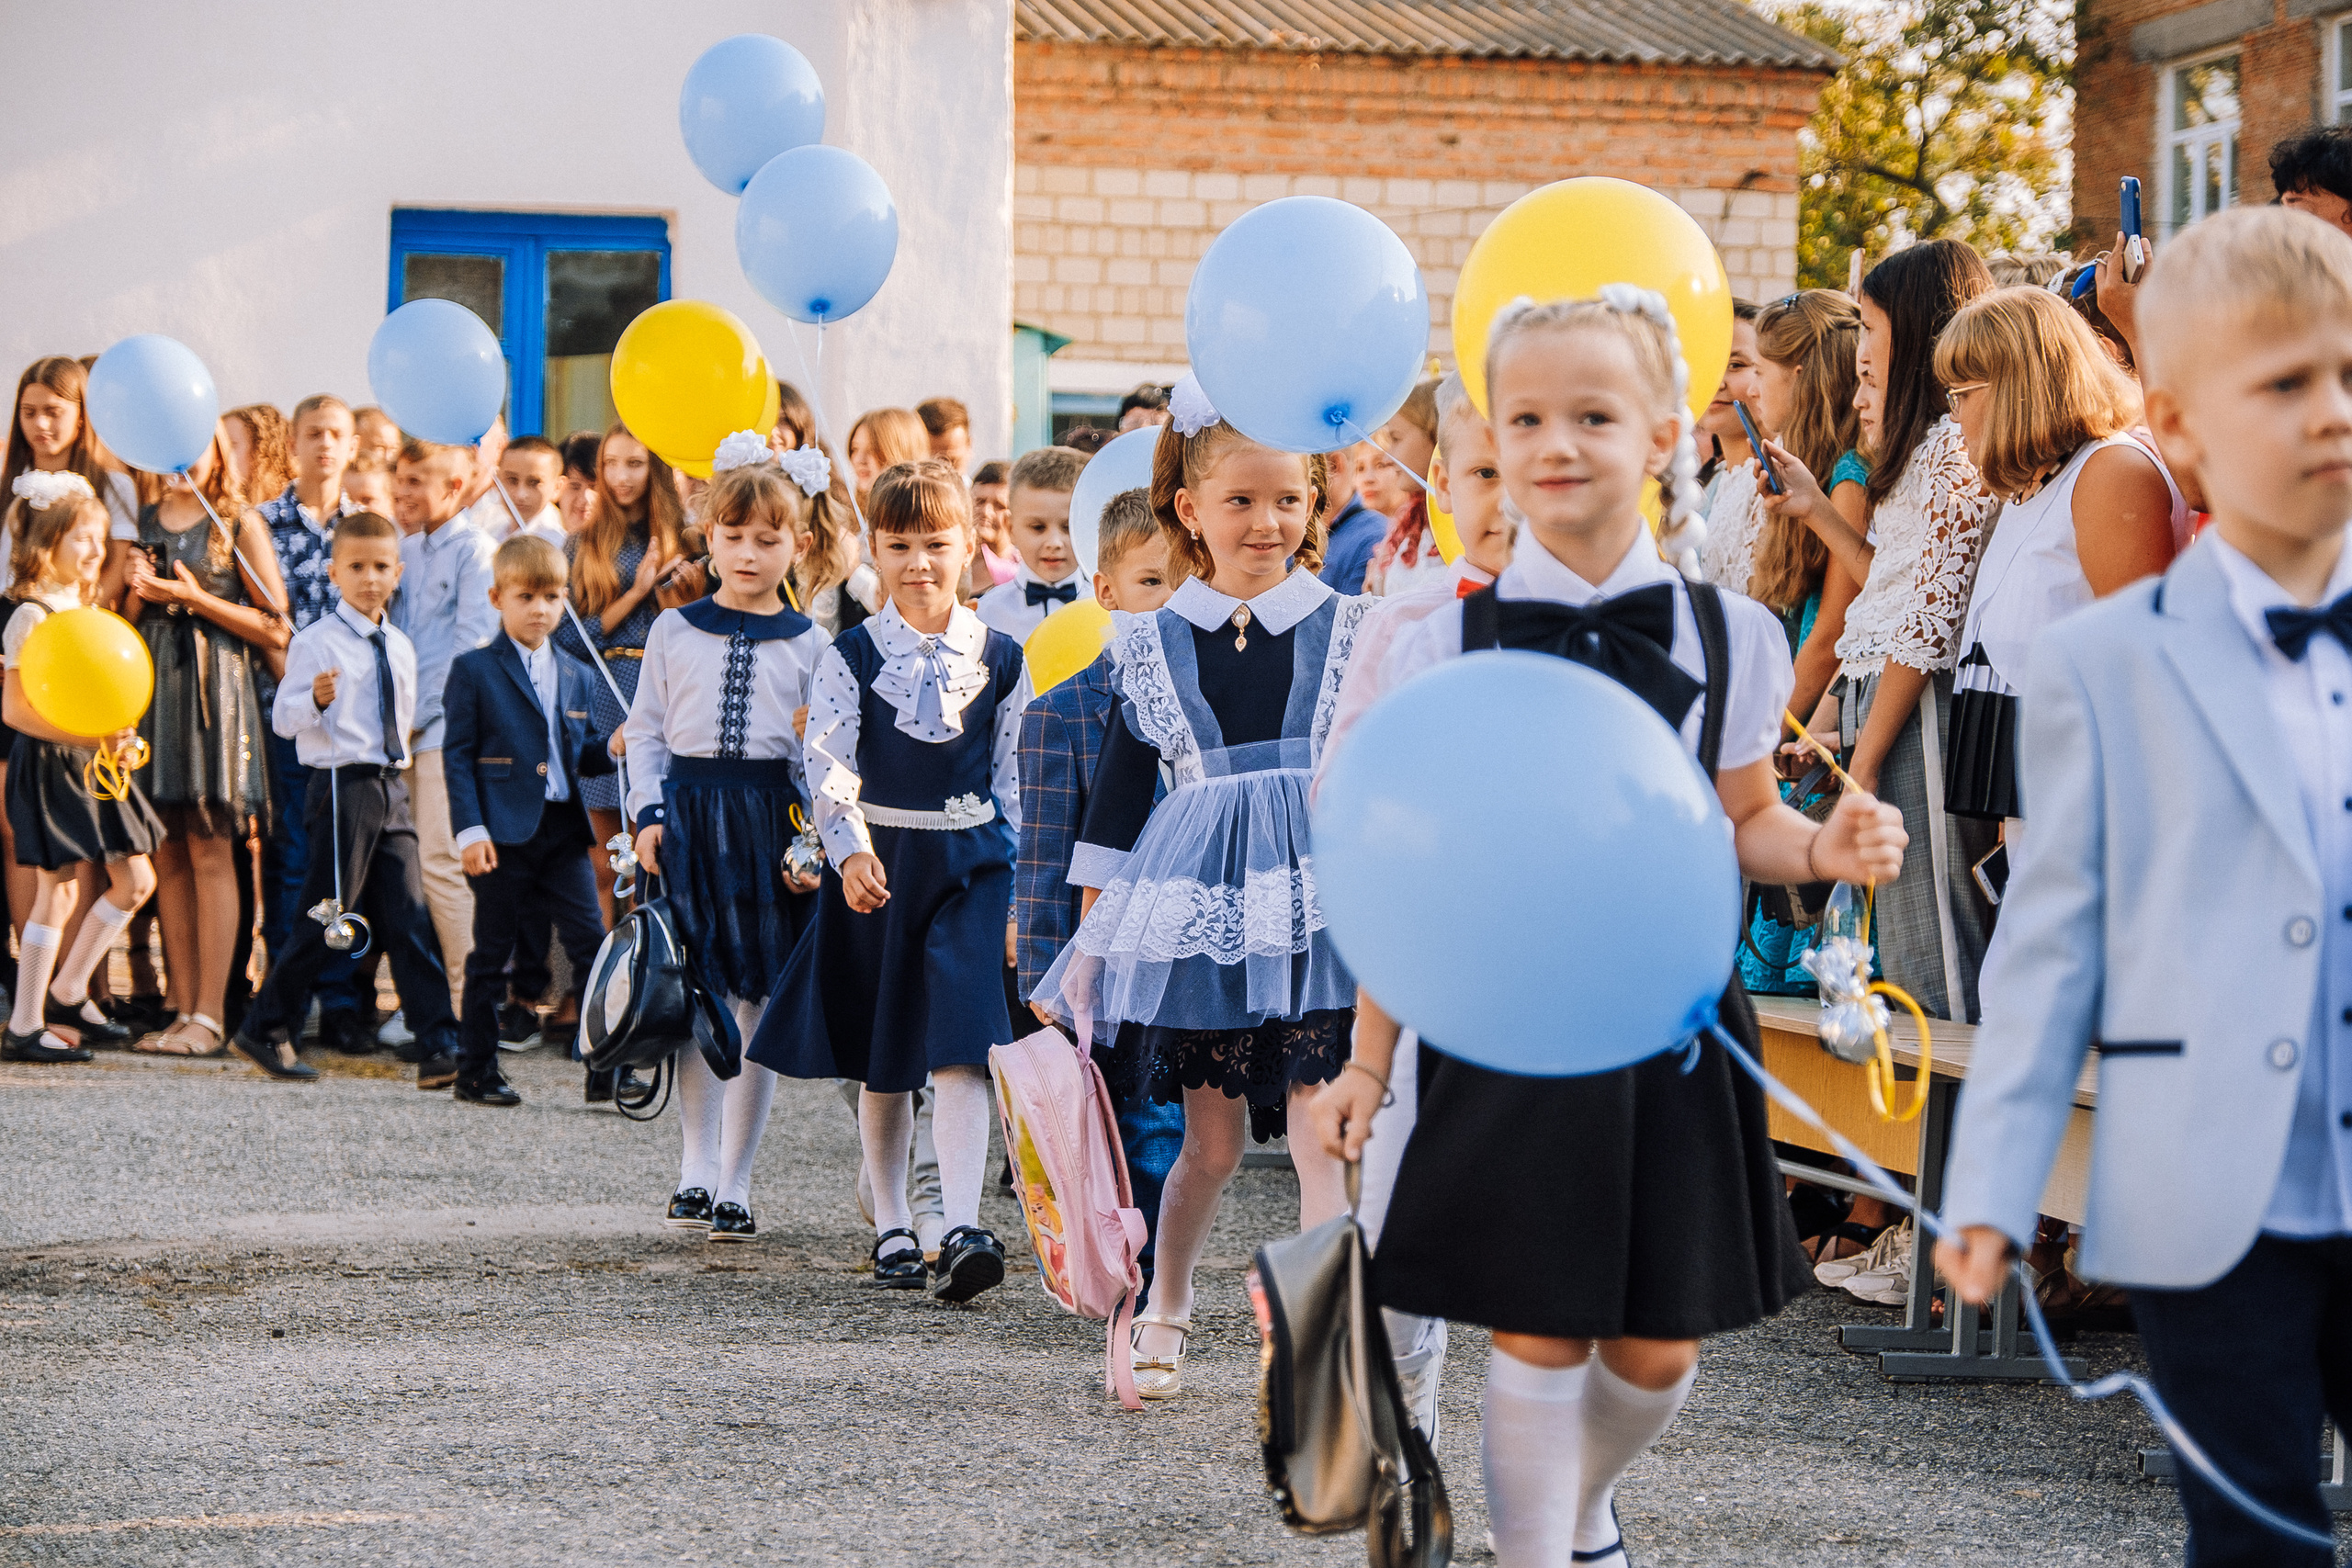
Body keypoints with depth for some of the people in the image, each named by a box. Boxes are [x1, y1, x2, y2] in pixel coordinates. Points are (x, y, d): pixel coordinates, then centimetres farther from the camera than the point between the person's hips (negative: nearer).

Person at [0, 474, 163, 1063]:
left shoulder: (88, 610, 12)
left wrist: (117, 738, 7)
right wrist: (88, 738, -27)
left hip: (95, 765, 8)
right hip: (50, 765, -8)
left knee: (135, 882, 8)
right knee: (56, 891, -5)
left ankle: (69, 991, 22)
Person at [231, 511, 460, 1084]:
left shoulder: (400, 647, 15)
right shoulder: (316, 641, -6)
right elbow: (284, 717, -11)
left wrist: (403, 754, 15)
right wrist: (316, 698, -28)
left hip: (392, 789, 6)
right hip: (342, 784, -6)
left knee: (411, 917, 0)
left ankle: (439, 1046, -4)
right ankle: (264, 1031, 13)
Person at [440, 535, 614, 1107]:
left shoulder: (576, 675, 14)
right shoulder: (473, 671, -1)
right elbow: (457, 756, -4)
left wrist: (610, 747, -2)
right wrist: (469, 830, -12)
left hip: (563, 830, 4)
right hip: (503, 835, -4)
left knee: (591, 944, -2)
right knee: (491, 954, 4)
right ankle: (476, 1071, 13)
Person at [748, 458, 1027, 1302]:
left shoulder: (998, 657, 2)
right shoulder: (851, 656, -1)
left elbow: (1017, 779, 7)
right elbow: (829, 766, -9)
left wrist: (1019, 891, 6)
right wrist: (851, 850, -26)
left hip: (970, 862, -1)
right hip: (877, 862, 1)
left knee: (960, 1051, -13)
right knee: (880, 1064, 10)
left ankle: (962, 1230, -19)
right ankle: (891, 1227, 22)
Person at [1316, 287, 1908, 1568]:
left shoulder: (1728, 636, 1)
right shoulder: (1447, 647, -2)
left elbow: (1743, 823, 13)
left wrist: (1825, 848, -9)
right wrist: (1368, 1063, 3)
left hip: (1671, 1021, 2)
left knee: (1658, 1351, 8)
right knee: (1537, 1334, -4)